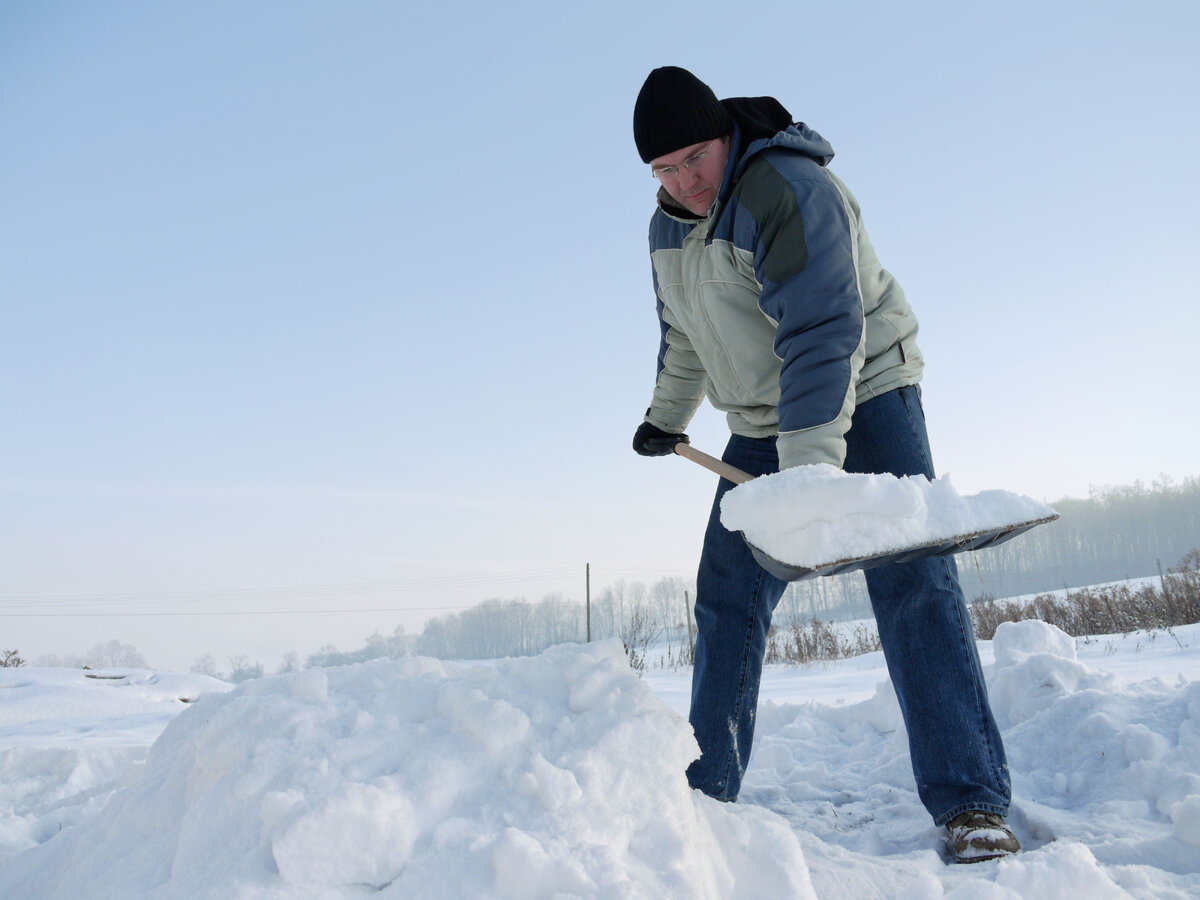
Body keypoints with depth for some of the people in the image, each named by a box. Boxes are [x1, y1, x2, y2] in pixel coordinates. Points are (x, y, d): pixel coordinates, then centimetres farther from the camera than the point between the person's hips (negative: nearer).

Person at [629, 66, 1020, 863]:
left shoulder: (792, 193, -24)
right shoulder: (669, 226, 3)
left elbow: (823, 339, -33)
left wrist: (808, 467, -40)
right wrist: (668, 417, 28)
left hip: (864, 395, -7)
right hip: (761, 425, 7)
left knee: (911, 579, -19)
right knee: (726, 601, 3)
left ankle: (971, 804, -16)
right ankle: (706, 793, 11)